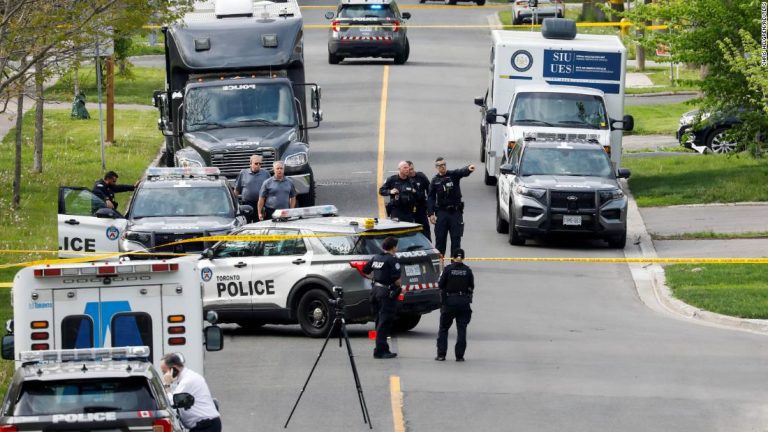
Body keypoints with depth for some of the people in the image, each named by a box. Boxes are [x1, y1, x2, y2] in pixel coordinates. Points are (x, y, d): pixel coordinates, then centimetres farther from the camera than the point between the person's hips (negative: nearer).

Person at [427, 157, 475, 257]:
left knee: (456, 238, -1)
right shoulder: (435, 181, 5)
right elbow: (431, 198, 4)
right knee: (440, 238, 1)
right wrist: (431, 214, -5)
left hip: (455, 211, -1)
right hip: (441, 212, 1)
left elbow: (462, 172, -20)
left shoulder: (453, 175, 1)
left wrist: (468, 169, -45)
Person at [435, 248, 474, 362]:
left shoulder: (448, 269, -9)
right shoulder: (467, 270, -3)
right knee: (461, 329, 7)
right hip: (464, 301, 1)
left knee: (443, 328, 10)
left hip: (449, 301, -1)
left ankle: (441, 354, 5)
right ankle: (459, 355, 4)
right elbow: (471, 286, 2)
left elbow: (440, 285, -6)